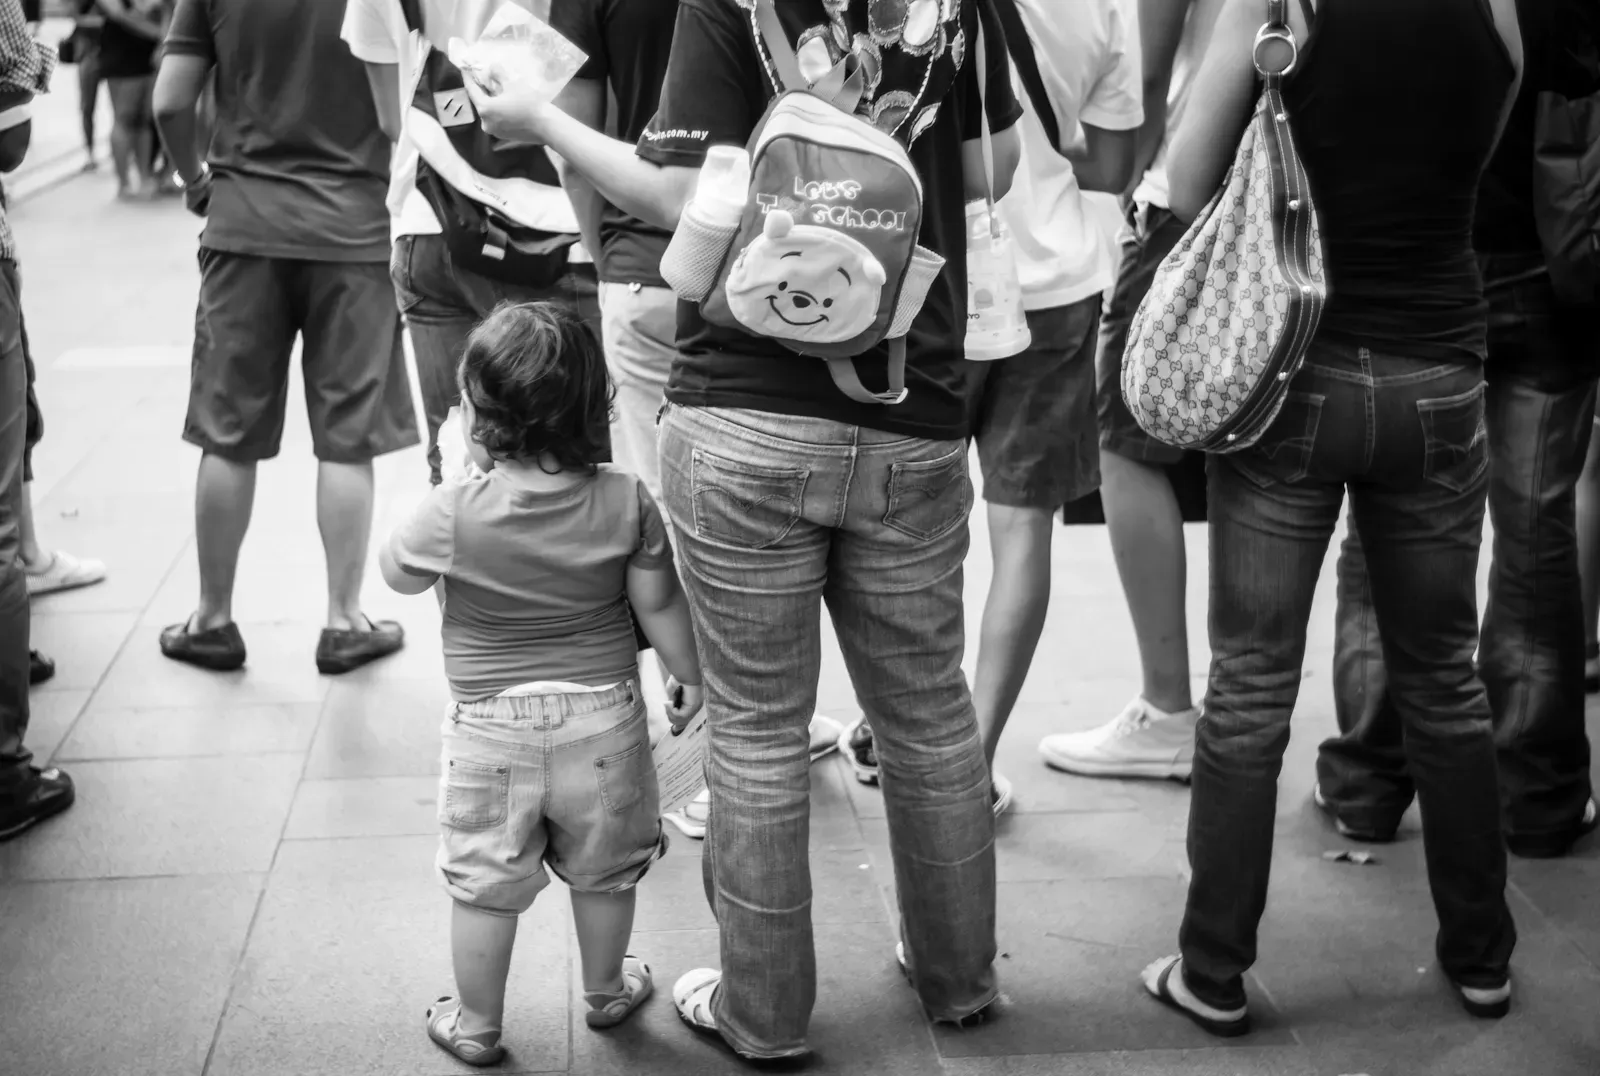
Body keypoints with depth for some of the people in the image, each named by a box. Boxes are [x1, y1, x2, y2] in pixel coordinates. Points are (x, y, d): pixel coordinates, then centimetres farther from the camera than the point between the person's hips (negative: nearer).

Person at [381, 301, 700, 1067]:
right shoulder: (626, 501, -13)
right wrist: (689, 676, 12)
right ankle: (606, 992, 41)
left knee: (484, 885, 14)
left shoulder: (454, 512, -19)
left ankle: (476, 1026, 27)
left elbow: (397, 573, 0)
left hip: (492, 725, -2)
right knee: (602, 872, 22)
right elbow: (659, 603, -4)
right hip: (604, 716, 2)